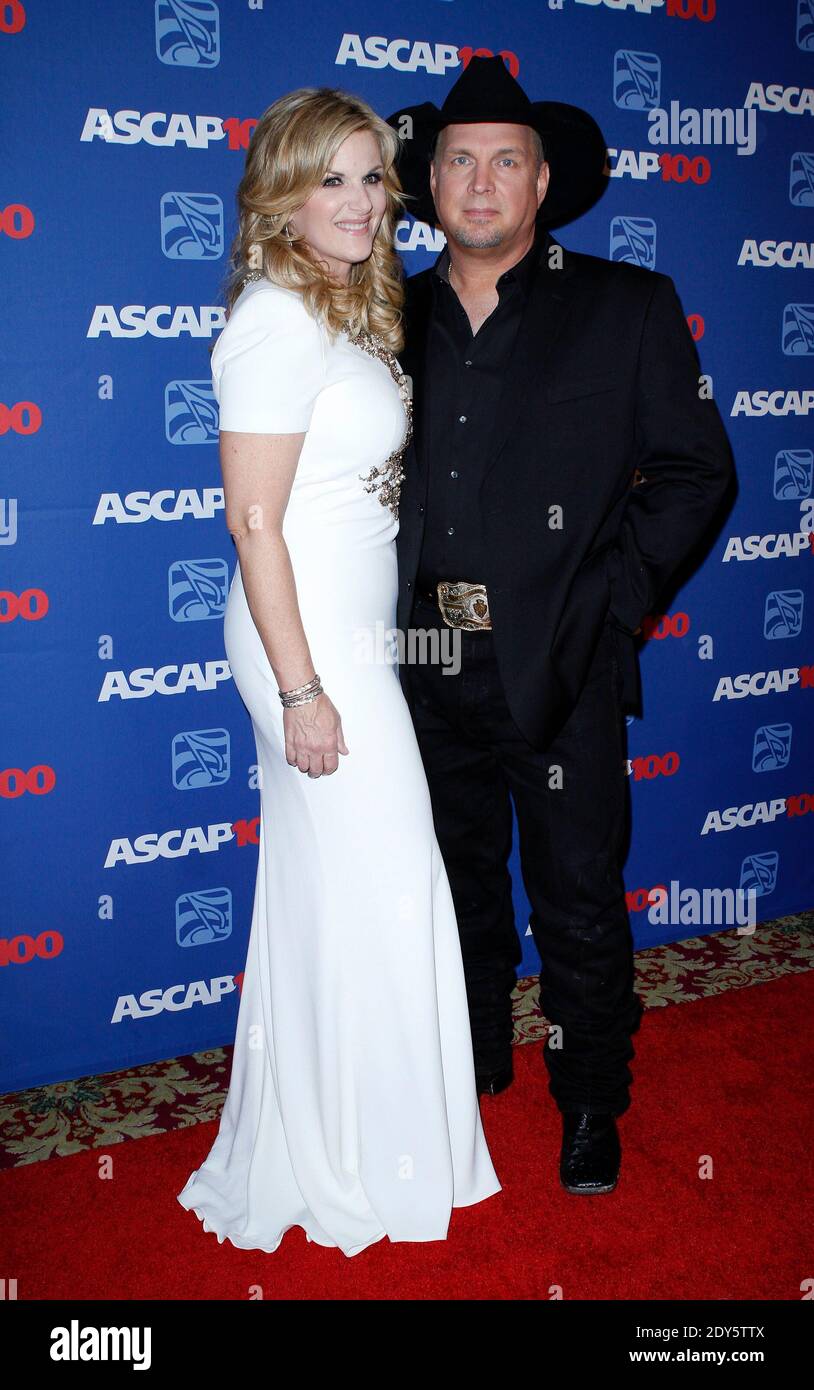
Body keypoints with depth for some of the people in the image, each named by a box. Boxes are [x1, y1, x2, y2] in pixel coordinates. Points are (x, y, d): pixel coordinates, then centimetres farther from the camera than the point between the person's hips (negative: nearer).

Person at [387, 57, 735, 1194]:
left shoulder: (628, 308, 1)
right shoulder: (396, 318, 8)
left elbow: (695, 468, 0)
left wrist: (609, 598, -9)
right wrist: (399, 618, 1)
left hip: (560, 671, -3)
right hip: (432, 668, 3)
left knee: (579, 904, 7)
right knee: (461, 887, 19)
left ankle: (591, 1102, 29)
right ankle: (475, 1063, 40)